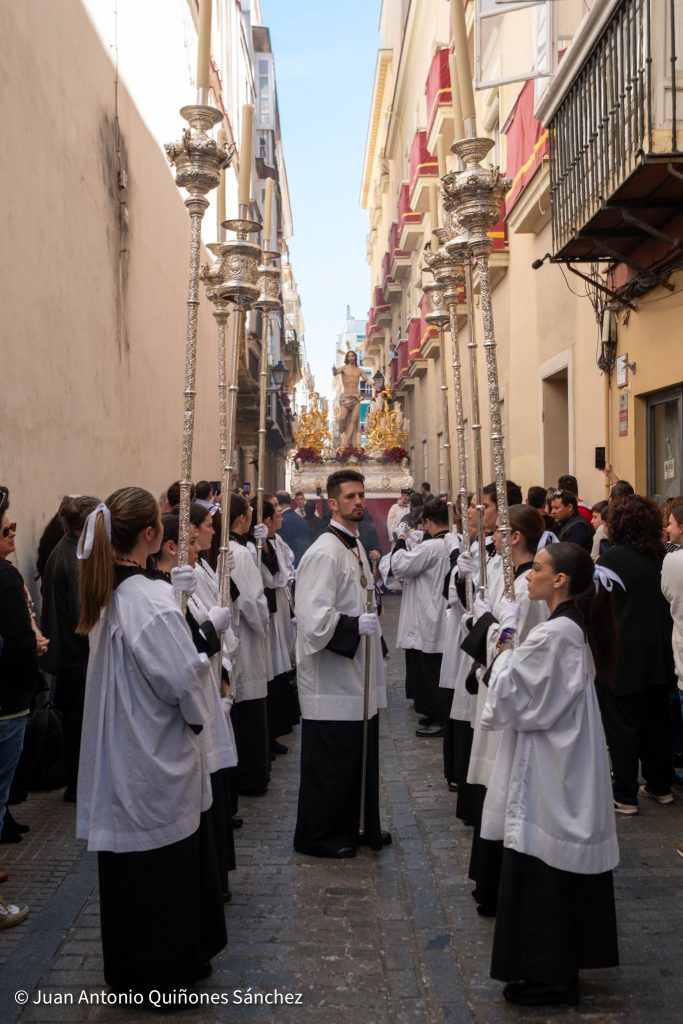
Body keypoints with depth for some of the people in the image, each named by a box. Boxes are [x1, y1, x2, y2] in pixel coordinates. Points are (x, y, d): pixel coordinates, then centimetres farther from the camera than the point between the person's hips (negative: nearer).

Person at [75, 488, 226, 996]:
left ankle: (130, 965, 37)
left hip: (120, 751, 8)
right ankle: (164, 971, 25)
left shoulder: (108, 593, 2)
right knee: (165, 869, 9)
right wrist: (198, 716, -4)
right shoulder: (152, 600, -24)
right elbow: (183, 678, -23)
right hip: (157, 757, -8)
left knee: (132, 861, 21)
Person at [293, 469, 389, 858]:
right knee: (330, 764, 3)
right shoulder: (324, 552, -18)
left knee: (361, 757, 17)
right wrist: (357, 626, -22)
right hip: (332, 681, -9)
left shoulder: (357, 546, 12)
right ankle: (318, 836, 19)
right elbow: (314, 619, -25)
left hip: (358, 678, 9)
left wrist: (374, 636, 17)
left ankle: (358, 827, 32)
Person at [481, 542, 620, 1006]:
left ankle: (547, 973, 17)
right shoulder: (577, 627, 6)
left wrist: (506, 654, -4)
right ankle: (565, 962, 31)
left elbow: (508, 698, -18)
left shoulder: (552, 635, -23)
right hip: (568, 764, 10)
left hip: (548, 769, -10)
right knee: (565, 870, 18)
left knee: (542, 872, 4)